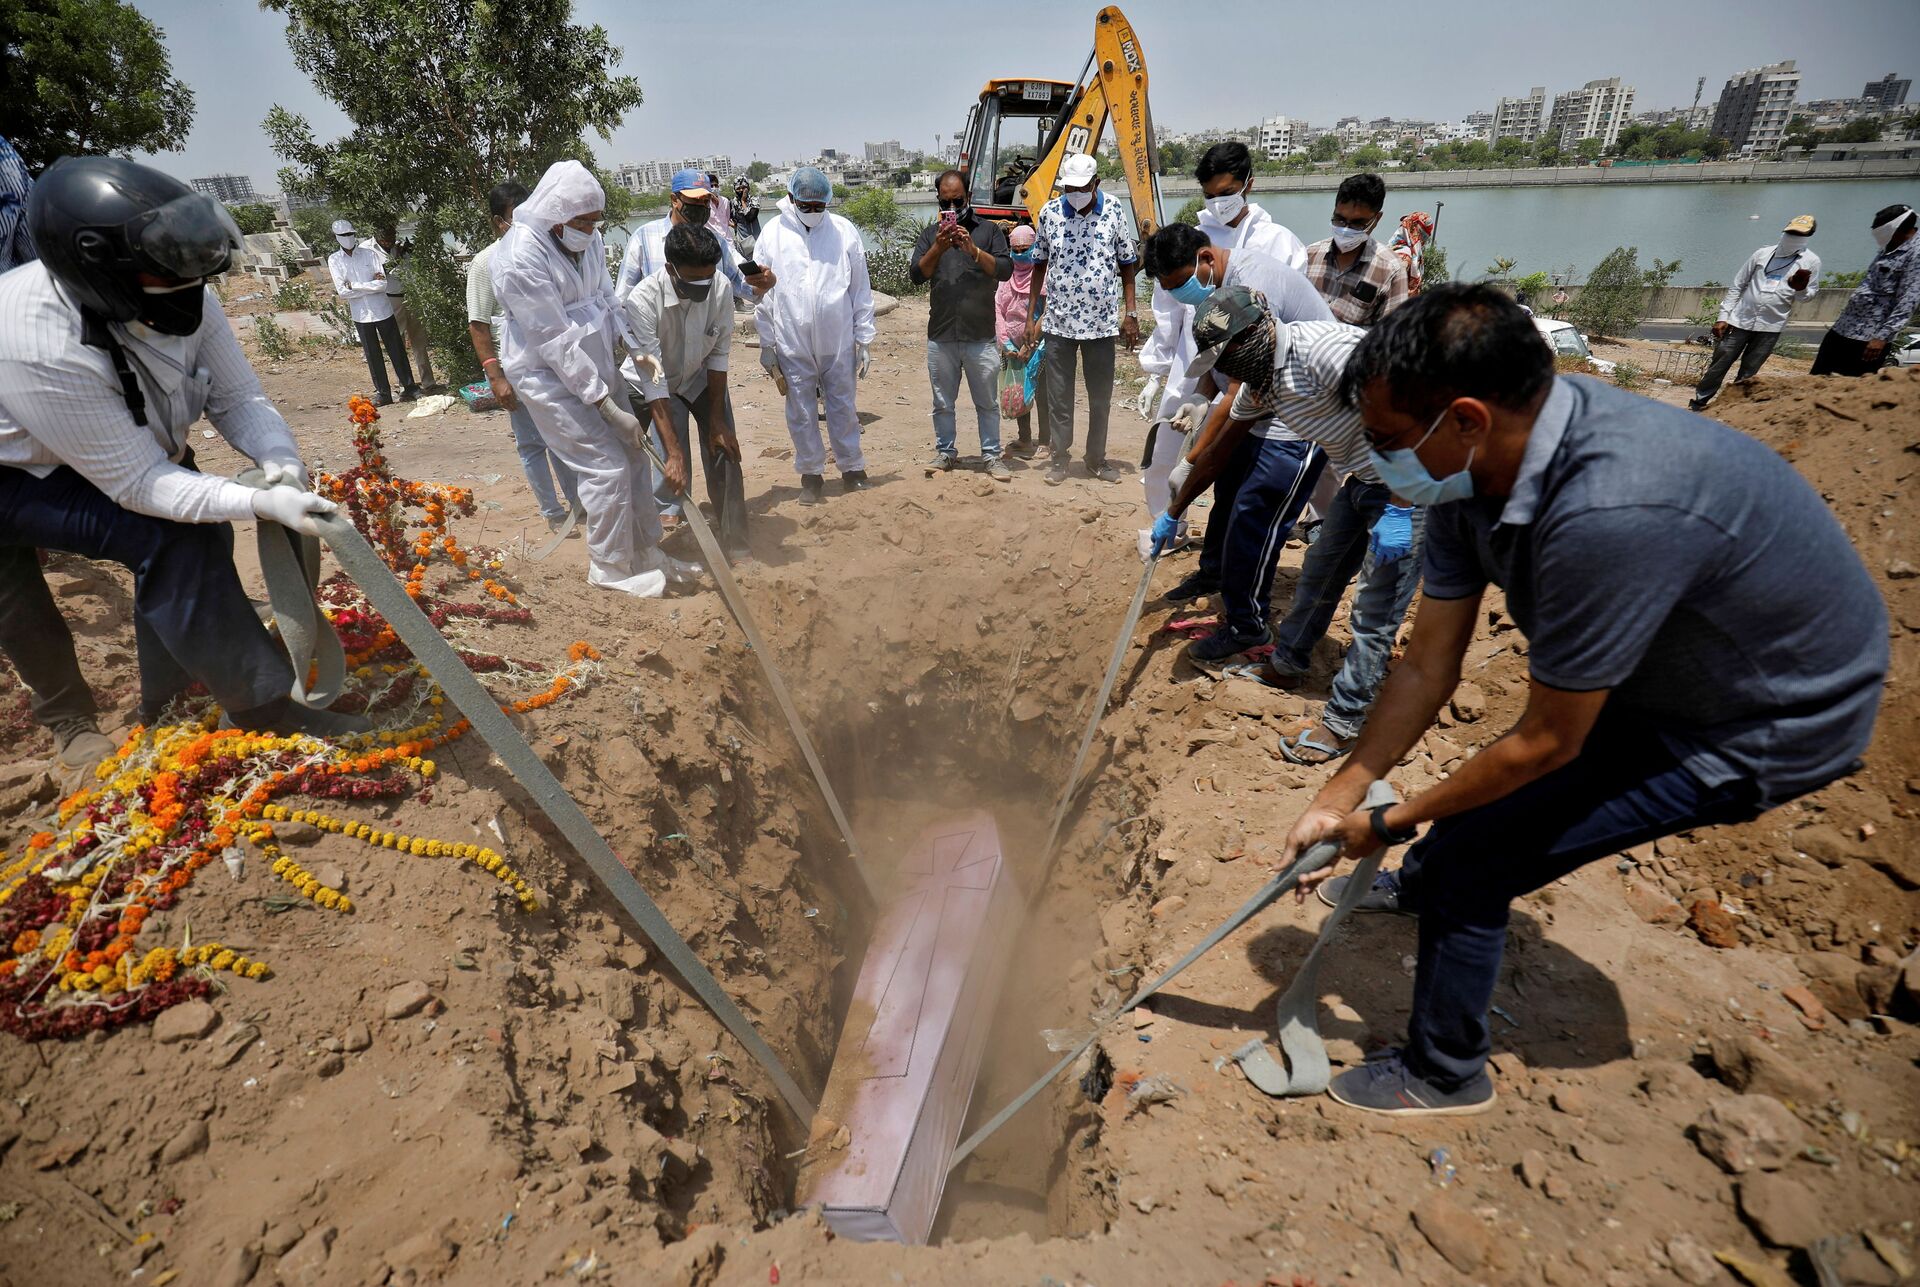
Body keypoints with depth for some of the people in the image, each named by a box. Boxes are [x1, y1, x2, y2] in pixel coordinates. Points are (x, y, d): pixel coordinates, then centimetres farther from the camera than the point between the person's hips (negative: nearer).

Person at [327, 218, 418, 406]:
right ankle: (382, 392, 13)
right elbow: (342, 292, -7)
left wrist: (353, 286, -11)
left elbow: (382, 284, -10)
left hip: (382, 311, -1)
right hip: (361, 315, 1)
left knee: (397, 351, 4)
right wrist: (370, 286, -10)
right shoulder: (334, 260, 2)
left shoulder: (369, 253, 0)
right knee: (372, 355, 6)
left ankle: (409, 387, 13)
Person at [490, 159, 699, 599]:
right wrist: (606, 405, -23)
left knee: (634, 454, 8)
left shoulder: (588, 240, 1)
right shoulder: (522, 259, -22)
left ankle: (646, 552, 22)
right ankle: (609, 567, 9)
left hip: (593, 365, 8)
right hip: (550, 376, -8)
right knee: (606, 465, -8)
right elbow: (557, 342, -23)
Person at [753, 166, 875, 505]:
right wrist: (767, 345, 1)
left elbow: (861, 289, 3)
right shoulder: (772, 234, 0)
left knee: (844, 408, 9)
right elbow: (762, 293, 2)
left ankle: (852, 468, 21)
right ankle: (810, 475, 20)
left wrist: (864, 338, 1)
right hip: (792, 343, 0)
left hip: (838, 341, 0)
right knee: (801, 413, 7)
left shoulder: (844, 231, 0)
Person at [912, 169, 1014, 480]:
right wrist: (938, 248, -14)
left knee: (987, 402, 4)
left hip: (981, 335, -2)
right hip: (940, 335, 2)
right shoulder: (930, 234, 12)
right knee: (942, 402, 9)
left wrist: (973, 249, -17)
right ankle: (945, 451, 23)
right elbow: (915, 275, 1)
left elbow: (1005, 269, -6)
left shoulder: (988, 230, 7)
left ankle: (992, 455, 13)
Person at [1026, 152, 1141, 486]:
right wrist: (1032, 315, 6)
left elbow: (1127, 264, 4)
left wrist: (1130, 313, -1)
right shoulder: (1049, 213, -1)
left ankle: (1097, 458, 21)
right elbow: (1040, 265, 8)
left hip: (1102, 320, 0)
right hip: (1058, 320, 0)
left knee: (1101, 394, 8)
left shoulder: (1114, 212, -3)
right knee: (1058, 394, 5)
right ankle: (1059, 456, 18)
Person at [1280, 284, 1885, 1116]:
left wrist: (1390, 822, -16)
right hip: (1661, 674, 8)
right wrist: (1340, 795, -8)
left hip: (1768, 722, -7)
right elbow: (1428, 665, -9)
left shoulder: (1607, 515, -40)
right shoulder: (1477, 464, -15)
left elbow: (1546, 742, -27)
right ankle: (1416, 889, 55)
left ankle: (1444, 1076, 15)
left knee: (1470, 854, -9)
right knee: (1494, 793, 23)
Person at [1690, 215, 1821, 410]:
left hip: (1771, 327, 0)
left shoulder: (1811, 261, 5)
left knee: (1747, 375, 4)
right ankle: (1696, 405, 7)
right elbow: (1737, 286, 7)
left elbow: (1810, 294, 9)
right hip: (1740, 321, 0)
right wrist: (1723, 317, -1)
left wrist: (1801, 288, -15)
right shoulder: (1763, 253, 6)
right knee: (1718, 366, 0)